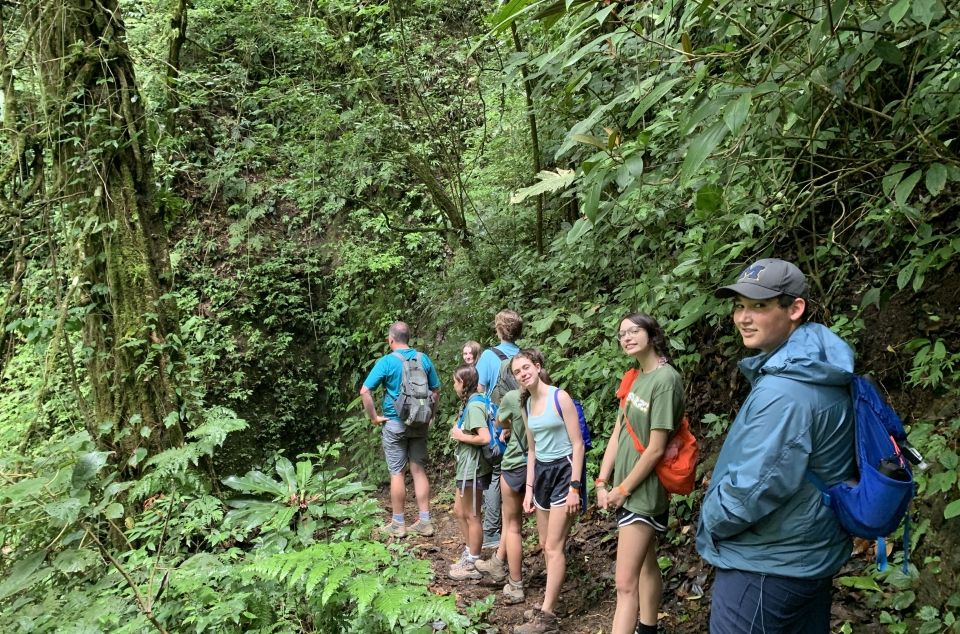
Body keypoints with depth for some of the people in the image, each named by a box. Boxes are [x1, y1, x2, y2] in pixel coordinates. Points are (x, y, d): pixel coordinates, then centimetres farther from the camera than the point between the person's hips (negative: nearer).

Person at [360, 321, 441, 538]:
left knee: (397, 473, 4)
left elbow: (365, 391, -16)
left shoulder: (386, 362, -11)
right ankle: (425, 522, 12)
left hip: (395, 423, -4)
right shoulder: (424, 359, 1)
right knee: (419, 470, 9)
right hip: (420, 423, 4)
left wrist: (374, 417, -6)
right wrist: (431, 415, 16)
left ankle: (398, 524, 12)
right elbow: (436, 390, 7)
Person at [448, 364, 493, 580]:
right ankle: (470, 554, 32)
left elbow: (485, 438, -28)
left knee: (471, 516, 3)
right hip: (466, 466, 10)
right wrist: (459, 431, -1)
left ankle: (472, 565, 16)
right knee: (459, 511, 20)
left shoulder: (474, 406, -21)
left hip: (472, 468, -10)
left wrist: (460, 436, -16)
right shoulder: (470, 402, 9)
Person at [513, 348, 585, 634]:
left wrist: (575, 486, -17)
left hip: (563, 470, -7)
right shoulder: (526, 405, 8)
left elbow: (577, 444, -14)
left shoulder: (560, 397, -14)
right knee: (545, 544, 11)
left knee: (554, 547, -6)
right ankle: (551, 597, 24)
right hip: (541, 472, 7)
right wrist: (529, 487, 12)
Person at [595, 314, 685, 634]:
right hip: (625, 488, 8)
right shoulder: (635, 377, 8)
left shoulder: (665, 379, -19)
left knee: (625, 583, -8)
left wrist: (623, 490, -13)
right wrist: (603, 482, 3)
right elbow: (618, 432, 9)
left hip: (643, 491, -8)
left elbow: (655, 449, -20)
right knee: (645, 563, 20)